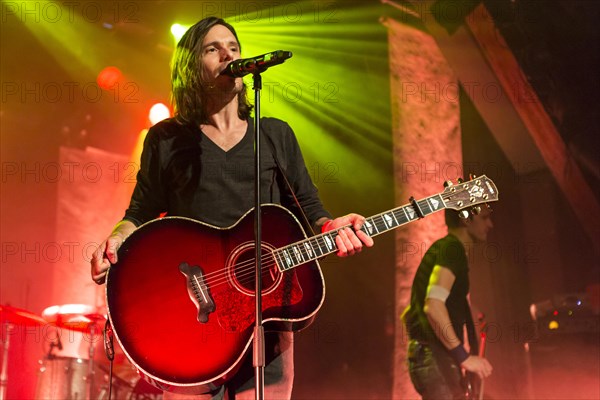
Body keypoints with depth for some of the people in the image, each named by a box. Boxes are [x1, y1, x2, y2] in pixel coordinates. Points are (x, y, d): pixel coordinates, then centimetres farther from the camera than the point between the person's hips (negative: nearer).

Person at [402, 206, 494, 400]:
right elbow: (433, 306, -24)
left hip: (433, 356, 10)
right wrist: (464, 357, -22)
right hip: (434, 356, -10)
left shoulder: (444, 248, 22)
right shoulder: (452, 248, -9)